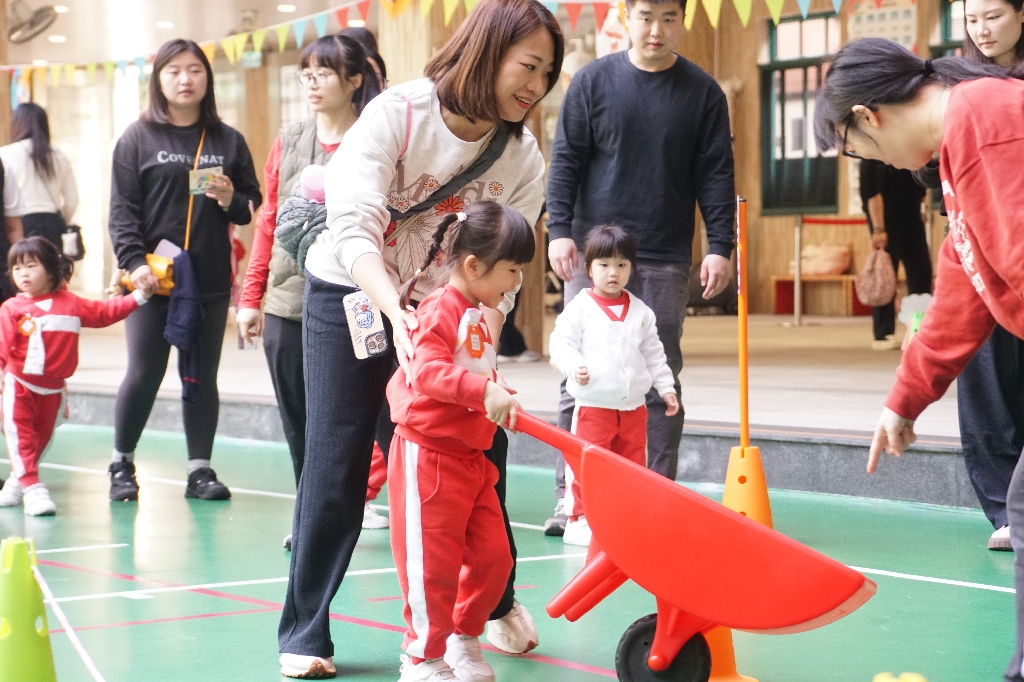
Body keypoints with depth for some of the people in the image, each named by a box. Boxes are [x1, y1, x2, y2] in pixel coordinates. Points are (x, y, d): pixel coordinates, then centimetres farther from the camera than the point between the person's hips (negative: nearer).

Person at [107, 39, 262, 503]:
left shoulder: (228, 141, 10)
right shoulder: (138, 139, 3)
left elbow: (253, 205, 13)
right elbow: (122, 210, -2)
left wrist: (231, 201, -9)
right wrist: (134, 263, -13)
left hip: (210, 281, 2)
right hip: (152, 278, -2)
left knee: (203, 378, 5)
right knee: (144, 374, -3)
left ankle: (200, 470, 12)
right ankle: (122, 465, 15)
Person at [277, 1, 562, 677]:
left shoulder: (523, 158, -11)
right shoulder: (397, 113, -22)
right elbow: (353, 233, -30)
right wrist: (398, 315, -45)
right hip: (353, 297, -3)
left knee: (479, 450, -2)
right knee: (337, 464, -6)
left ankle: (495, 603, 21)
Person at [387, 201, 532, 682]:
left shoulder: (479, 317, 13)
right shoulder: (441, 310, -17)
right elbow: (427, 372, -32)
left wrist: (503, 407, 15)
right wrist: (484, 390, -41)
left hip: (471, 458, 9)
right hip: (428, 457, -9)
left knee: (493, 557, 9)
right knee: (434, 565, -2)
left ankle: (464, 641, 27)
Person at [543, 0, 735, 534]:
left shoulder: (702, 93, 5)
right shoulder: (594, 81, 4)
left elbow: (716, 175, 4)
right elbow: (566, 160, 3)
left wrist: (720, 247, -3)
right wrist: (560, 230, -7)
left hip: (665, 260, 0)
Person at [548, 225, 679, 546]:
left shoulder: (641, 312, 9)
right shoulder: (579, 308, -5)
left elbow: (654, 354, 15)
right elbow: (561, 344, -9)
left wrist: (666, 387, 11)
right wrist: (575, 366, -26)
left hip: (633, 406, 5)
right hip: (593, 404, -5)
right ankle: (579, 520, 6)